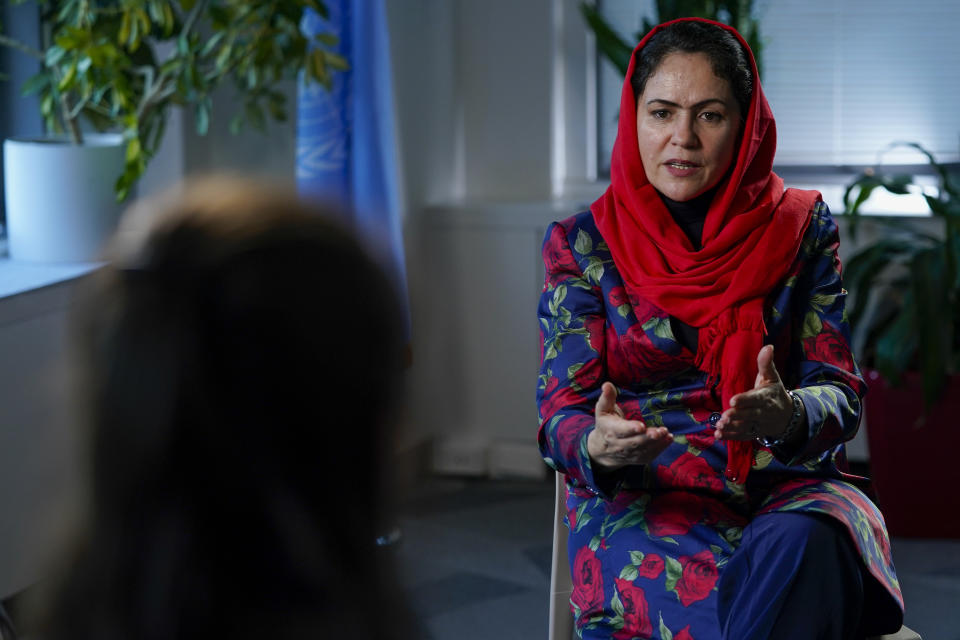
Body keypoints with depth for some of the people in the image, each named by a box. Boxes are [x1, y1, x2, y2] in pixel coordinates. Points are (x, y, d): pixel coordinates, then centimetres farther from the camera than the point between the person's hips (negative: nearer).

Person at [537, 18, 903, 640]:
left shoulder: (801, 225, 9)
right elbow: (561, 410, 0)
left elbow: (840, 391, 2)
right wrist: (599, 445, -27)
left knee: (804, 544, -36)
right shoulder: (582, 242, 6)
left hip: (786, 487, 2)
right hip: (642, 497, -2)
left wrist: (787, 416, -24)